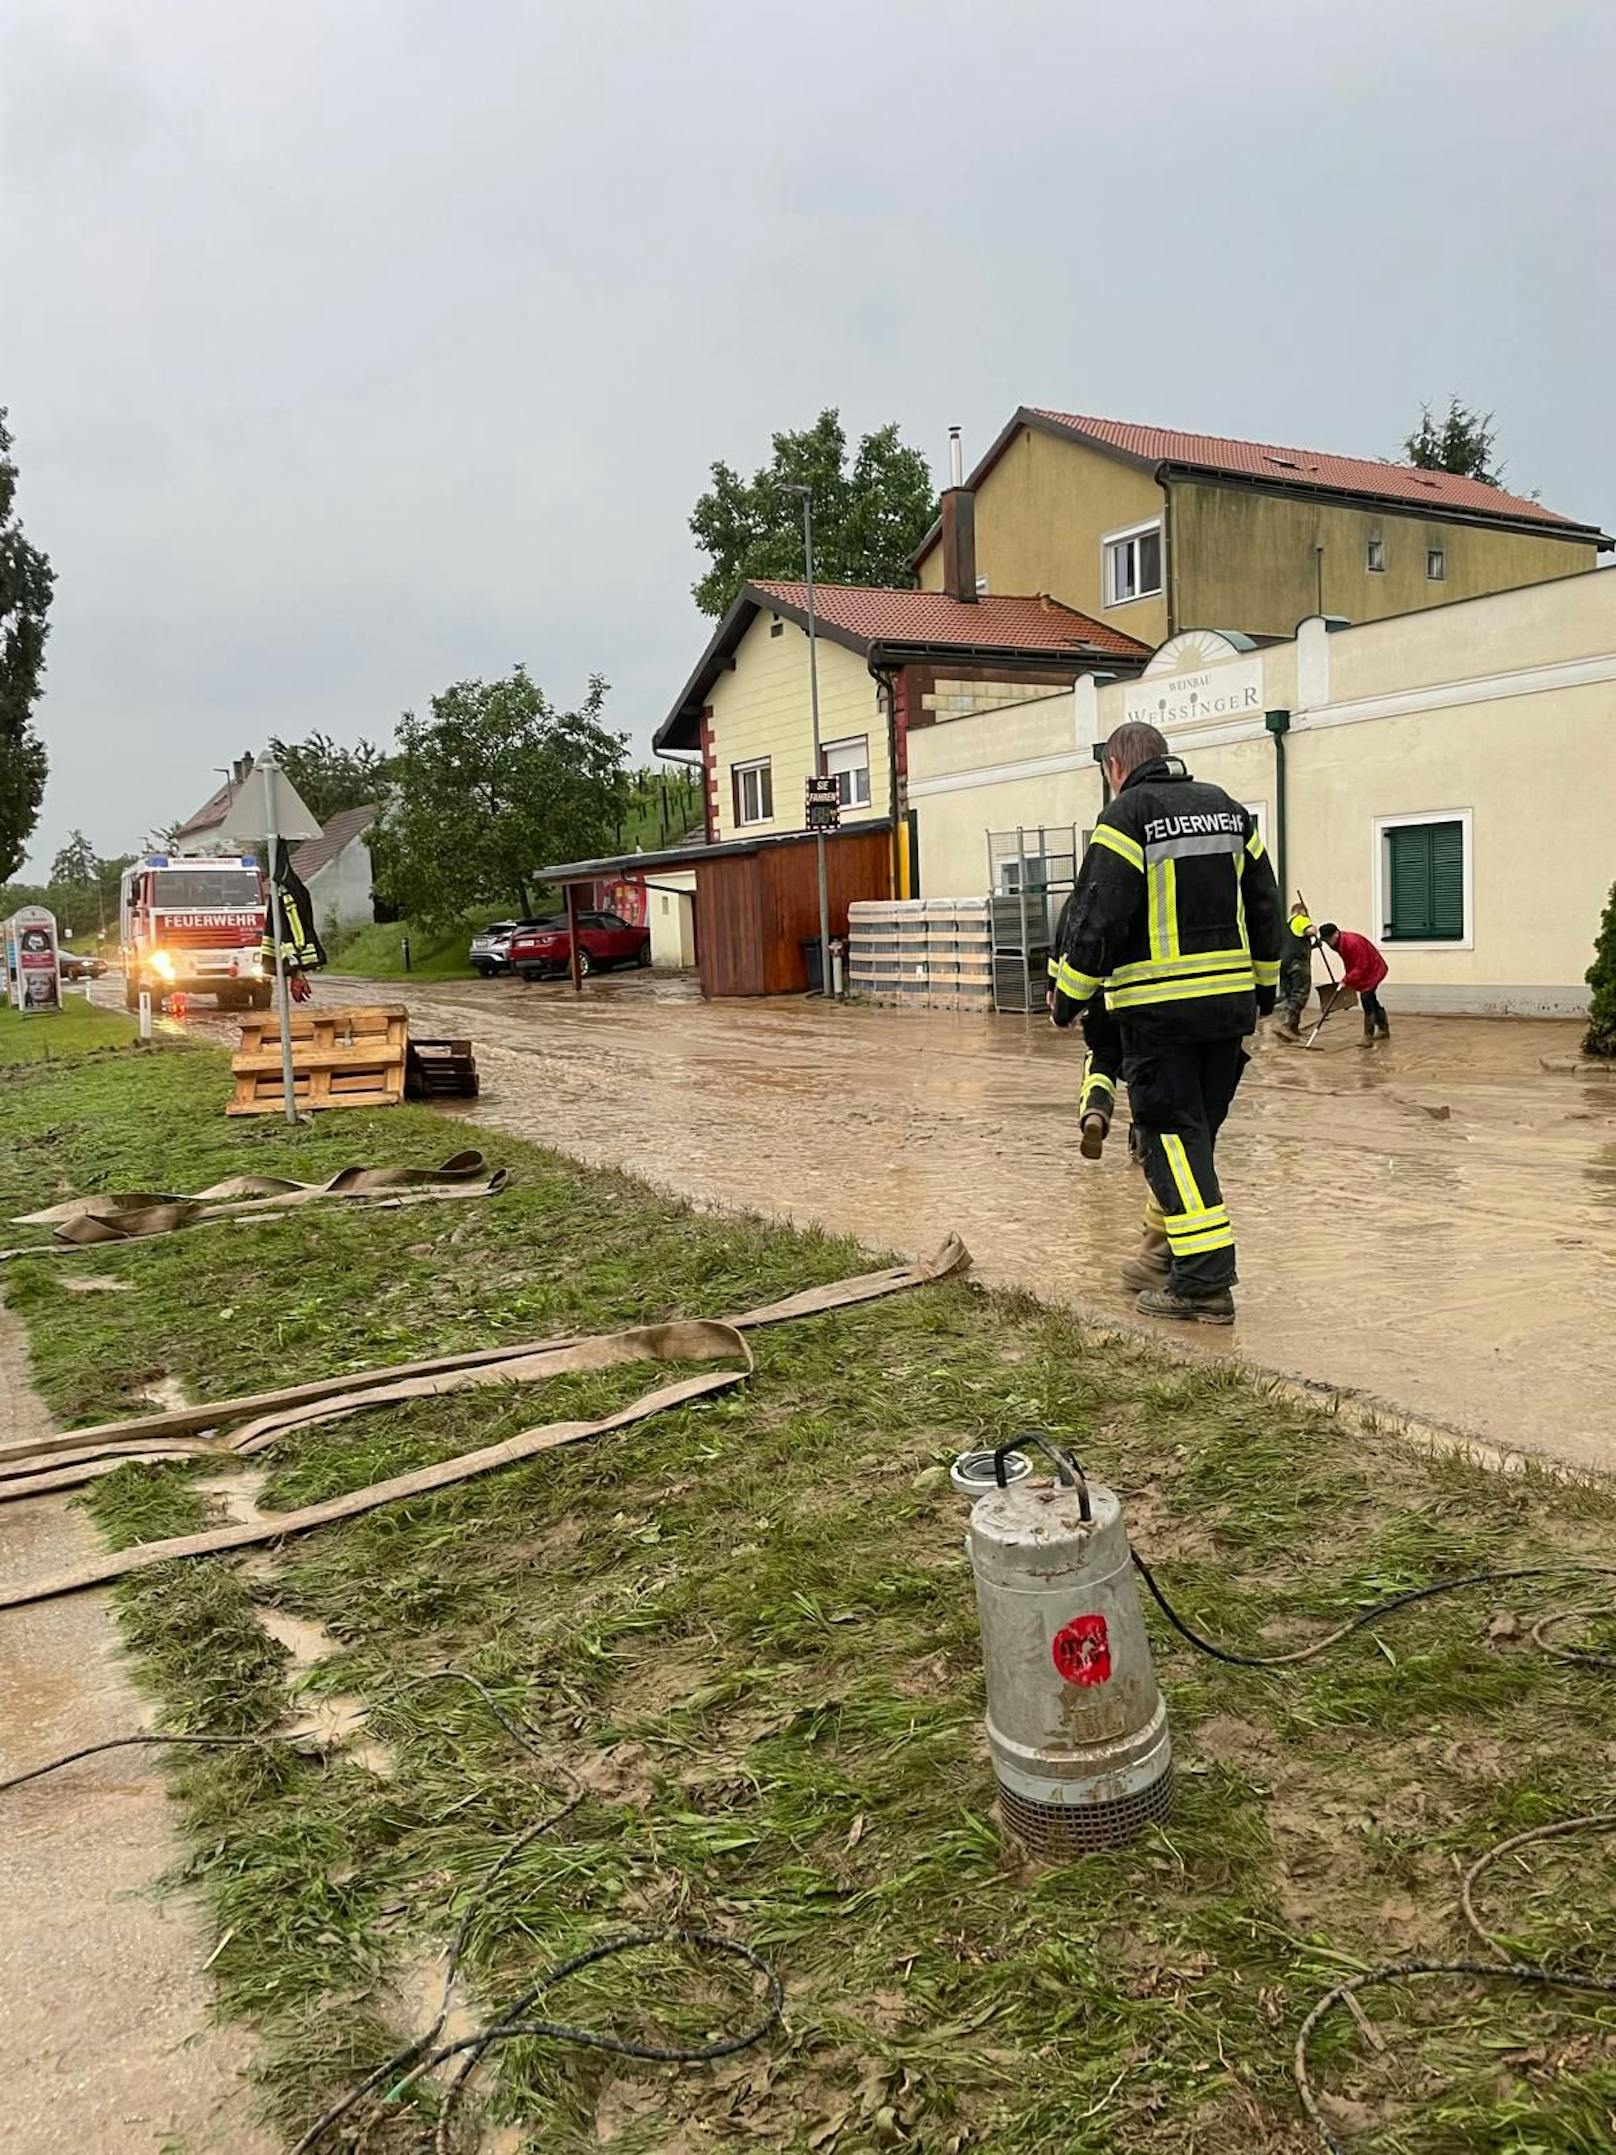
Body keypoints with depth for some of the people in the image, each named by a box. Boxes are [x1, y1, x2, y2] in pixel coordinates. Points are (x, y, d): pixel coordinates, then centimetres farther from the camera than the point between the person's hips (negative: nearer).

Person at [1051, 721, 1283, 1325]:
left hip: (1158, 1007, -7)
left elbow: (1097, 916, -13)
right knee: (1199, 1127, 16)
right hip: (1230, 1001, 7)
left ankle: (1204, 1280, -7)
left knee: (1170, 1136, -3)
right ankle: (1167, 1242, 28)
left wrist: (1069, 995, -3)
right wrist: (1265, 983, 27)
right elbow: (1265, 906, 17)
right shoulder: (1227, 808, 15)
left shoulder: (1126, 815, -7)